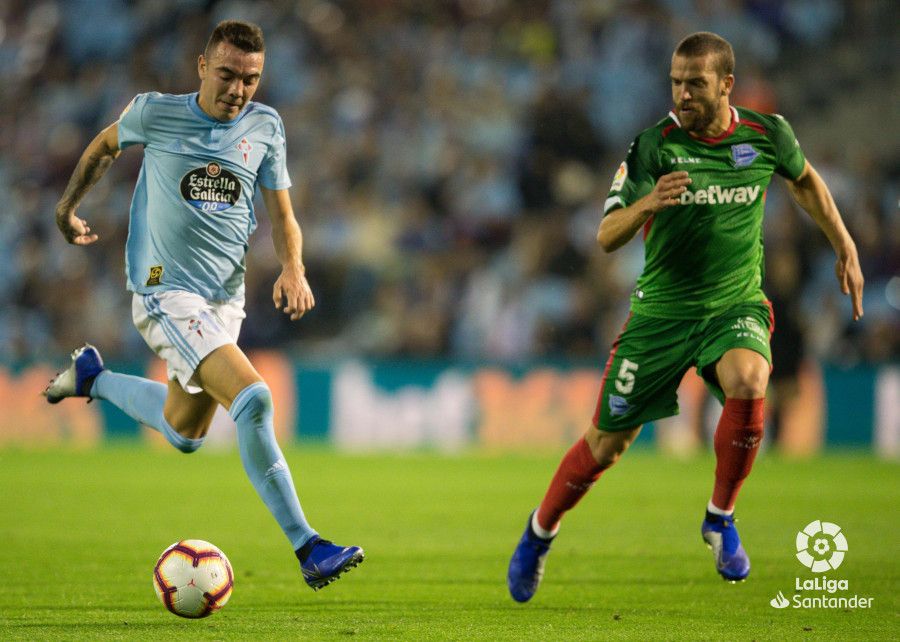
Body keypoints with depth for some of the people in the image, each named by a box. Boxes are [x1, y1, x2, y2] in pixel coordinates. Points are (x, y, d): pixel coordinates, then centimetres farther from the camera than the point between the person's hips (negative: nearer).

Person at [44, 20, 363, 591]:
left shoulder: (265, 127, 2)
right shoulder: (157, 113, -8)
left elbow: (282, 216, 5)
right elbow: (105, 146, 13)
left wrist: (293, 269, -14)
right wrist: (67, 208, 23)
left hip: (227, 297, 6)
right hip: (165, 291, -6)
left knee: (184, 434, 21)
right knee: (253, 399, -25)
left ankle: (93, 377, 46)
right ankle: (307, 547, -24)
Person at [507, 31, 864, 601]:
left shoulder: (767, 135, -6)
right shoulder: (655, 144, -13)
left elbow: (805, 179, 18)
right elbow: (608, 237, -16)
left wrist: (846, 248, 17)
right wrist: (647, 203, -36)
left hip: (736, 304, 1)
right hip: (662, 312, -1)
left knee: (748, 383, -32)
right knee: (607, 442, 4)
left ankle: (721, 517, -11)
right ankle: (539, 533, 31)